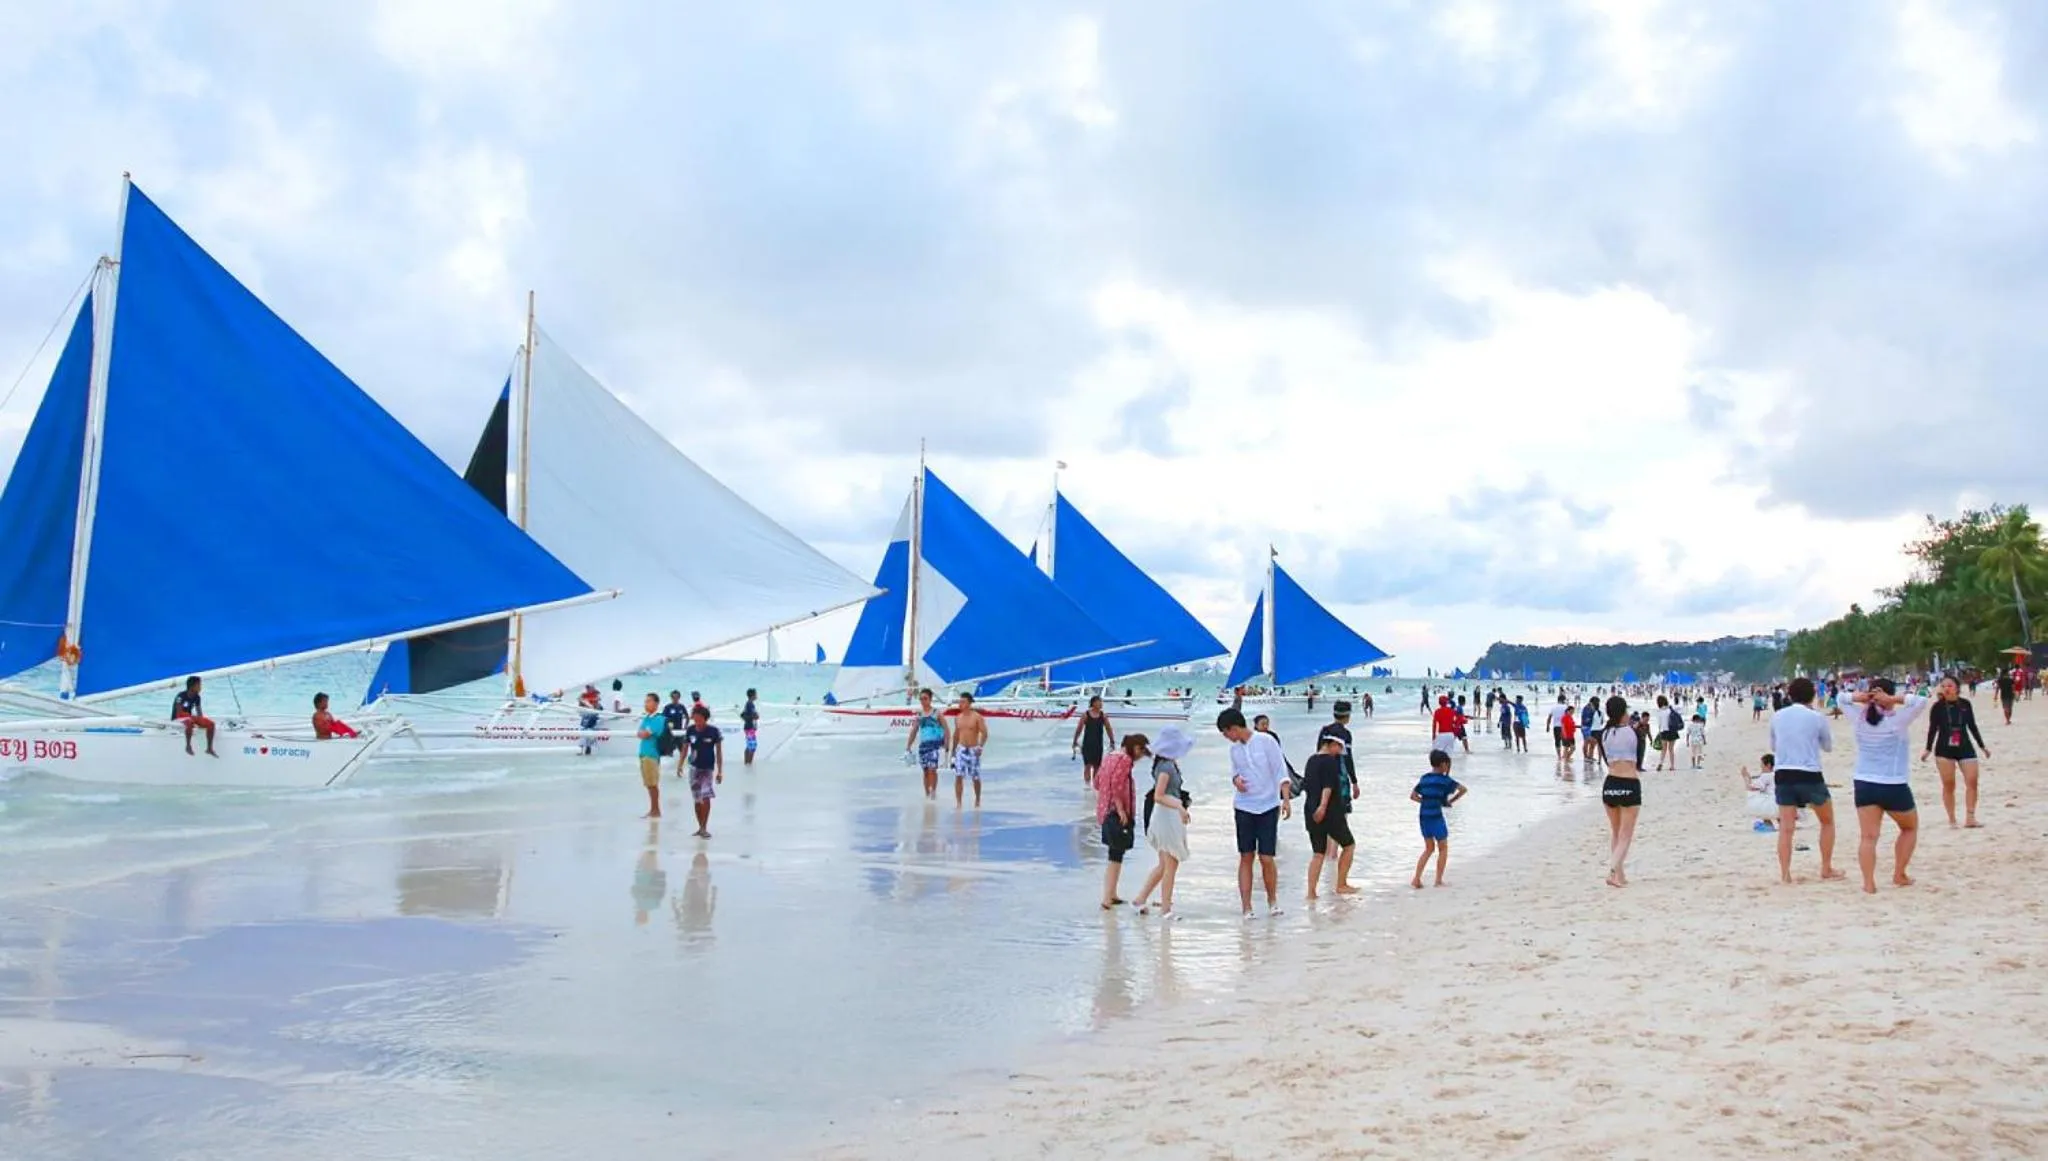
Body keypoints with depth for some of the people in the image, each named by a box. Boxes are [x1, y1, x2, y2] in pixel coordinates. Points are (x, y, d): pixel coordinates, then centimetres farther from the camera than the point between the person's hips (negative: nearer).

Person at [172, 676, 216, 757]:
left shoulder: (196, 697, 1)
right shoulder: (181, 696, -20)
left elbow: (199, 711, 7)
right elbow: (179, 712, -23)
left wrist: (201, 720, -12)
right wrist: (194, 717, -28)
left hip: (189, 717, 7)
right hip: (178, 718, -7)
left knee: (211, 724, -11)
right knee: (190, 722, -42)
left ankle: (209, 748, -4)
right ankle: (188, 746, -26)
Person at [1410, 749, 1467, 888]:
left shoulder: (1424, 778, 10)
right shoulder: (1444, 779, -6)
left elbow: (1412, 796, 10)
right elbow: (1463, 789, -14)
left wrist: (1426, 801, 11)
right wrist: (1451, 800, -3)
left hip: (1423, 815, 6)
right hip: (1436, 816, -6)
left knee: (1429, 848, 18)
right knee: (1443, 848, 12)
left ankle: (1416, 879, 9)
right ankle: (1439, 880, 12)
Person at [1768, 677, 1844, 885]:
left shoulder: (1777, 717, 3)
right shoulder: (1816, 718, -4)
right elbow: (1828, 746, 12)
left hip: (1783, 775, 2)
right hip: (1809, 776, -2)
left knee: (1786, 827, 2)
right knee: (1827, 822, 19)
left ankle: (1785, 874, -4)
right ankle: (1826, 869, 23)